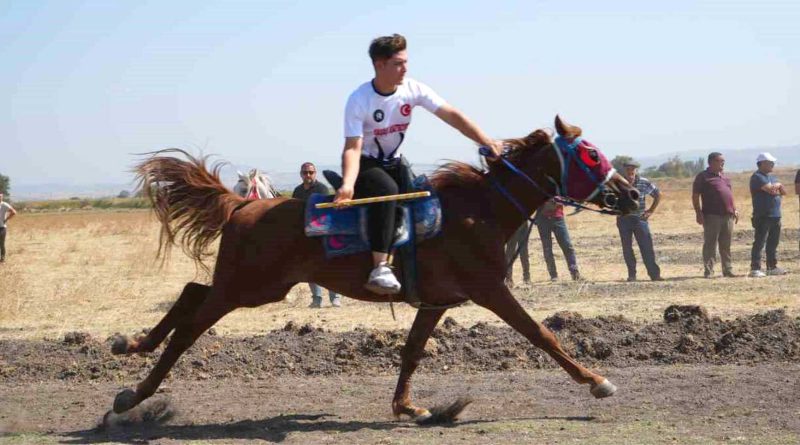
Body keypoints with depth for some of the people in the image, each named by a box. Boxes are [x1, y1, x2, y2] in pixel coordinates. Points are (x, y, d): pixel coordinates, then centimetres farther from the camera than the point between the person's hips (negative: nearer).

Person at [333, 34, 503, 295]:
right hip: (365, 165, -6)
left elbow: (452, 116, -14)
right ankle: (380, 269, -44)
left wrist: (486, 141, -26)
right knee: (387, 189, -36)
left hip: (394, 163, 6)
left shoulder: (413, 90, -10)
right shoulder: (359, 100, -22)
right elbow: (353, 147, -27)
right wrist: (348, 184, -45)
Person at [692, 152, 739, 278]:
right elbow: (695, 196, -5)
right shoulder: (703, 177, -2)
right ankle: (708, 271, -5)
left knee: (726, 245, 9)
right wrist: (698, 212, -12)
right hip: (712, 216, -7)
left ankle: (728, 270, 13)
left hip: (728, 216, 7)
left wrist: (735, 209, 18)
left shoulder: (724, 177, 21)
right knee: (710, 244, -6)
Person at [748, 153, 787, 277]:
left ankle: (772, 267, 19)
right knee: (759, 242, -9)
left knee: (773, 243, 12)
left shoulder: (772, 177, 20)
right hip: (763, 216, -9)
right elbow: (771, 189, -21)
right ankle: (755, 269, -10)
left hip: (775, 215, 9)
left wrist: (774, 188, -4)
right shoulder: (757, 177, -10)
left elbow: (783, 192, 16)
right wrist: (778, 185, 1)